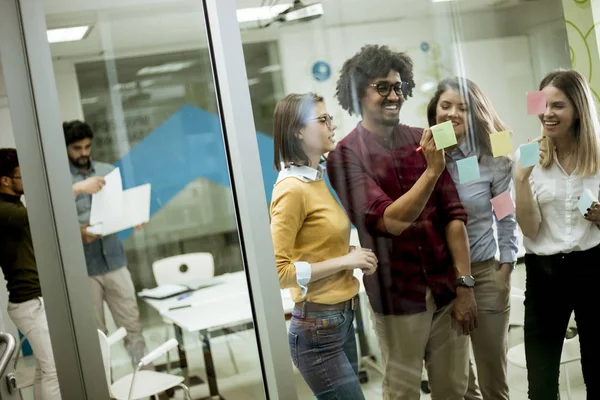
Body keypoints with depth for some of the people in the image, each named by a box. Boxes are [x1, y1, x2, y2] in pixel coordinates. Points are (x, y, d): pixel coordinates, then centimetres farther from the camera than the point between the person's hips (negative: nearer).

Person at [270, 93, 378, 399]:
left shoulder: (317, 180, 9)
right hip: (317, 328, -8)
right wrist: (344, 261, -17)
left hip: (342, 319, 8)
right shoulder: (291, 189, -17)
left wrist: (353, 257, 2)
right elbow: (277, 271, -21)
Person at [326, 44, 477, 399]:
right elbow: (390, 221, -20)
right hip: (397, 297, -3)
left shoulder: (421, 141, 3)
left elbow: (454, 214, 1)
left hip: (446, 291, 4)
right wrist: (432, 170, -30)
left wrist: (465, 285, -4)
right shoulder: (346, 155, -9)